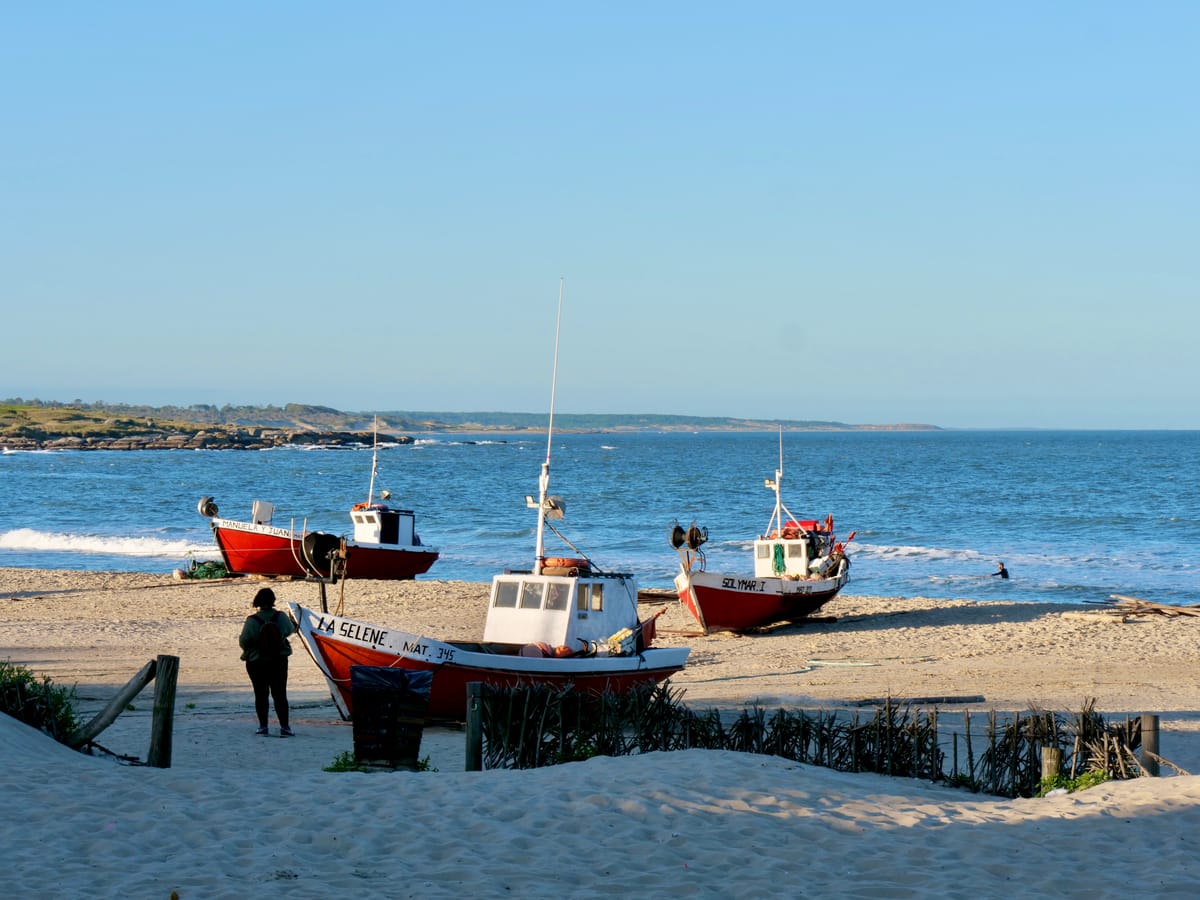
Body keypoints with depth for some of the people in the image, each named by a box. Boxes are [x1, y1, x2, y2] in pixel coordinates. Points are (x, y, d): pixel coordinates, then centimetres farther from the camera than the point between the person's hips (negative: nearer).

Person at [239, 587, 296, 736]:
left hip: (256, 662, -2)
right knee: (280, 694, 6)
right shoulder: (281, 617, -7)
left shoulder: (252, 620, -15)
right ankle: (284, 726, 0)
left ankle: (263, 726, 7)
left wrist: (249, 651, 9)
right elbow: (290, 630, 12)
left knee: (261, 694, 8)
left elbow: (243, 641, -12)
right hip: (278, 661, 2)